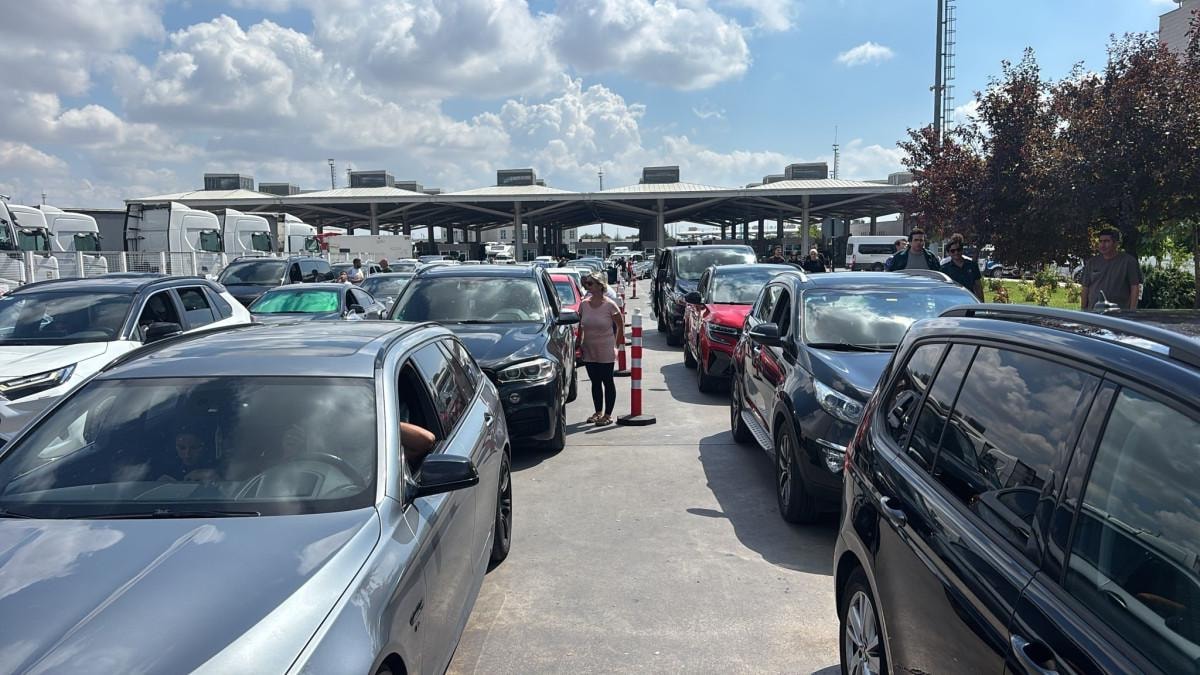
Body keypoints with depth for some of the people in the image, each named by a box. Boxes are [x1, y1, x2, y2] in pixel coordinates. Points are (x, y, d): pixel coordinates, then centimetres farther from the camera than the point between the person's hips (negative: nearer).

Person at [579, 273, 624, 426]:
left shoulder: (609, 305, -11)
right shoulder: (584, 305, 2)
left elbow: (620, 326, -2)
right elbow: (580, 326, 12)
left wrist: (616, 343, -2)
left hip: (606, 352, -5)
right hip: (589, 352, 5)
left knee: (607, 382, 2)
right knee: (595, 382, 13)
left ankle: (608, 415, 9)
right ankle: (598, 412, 25)